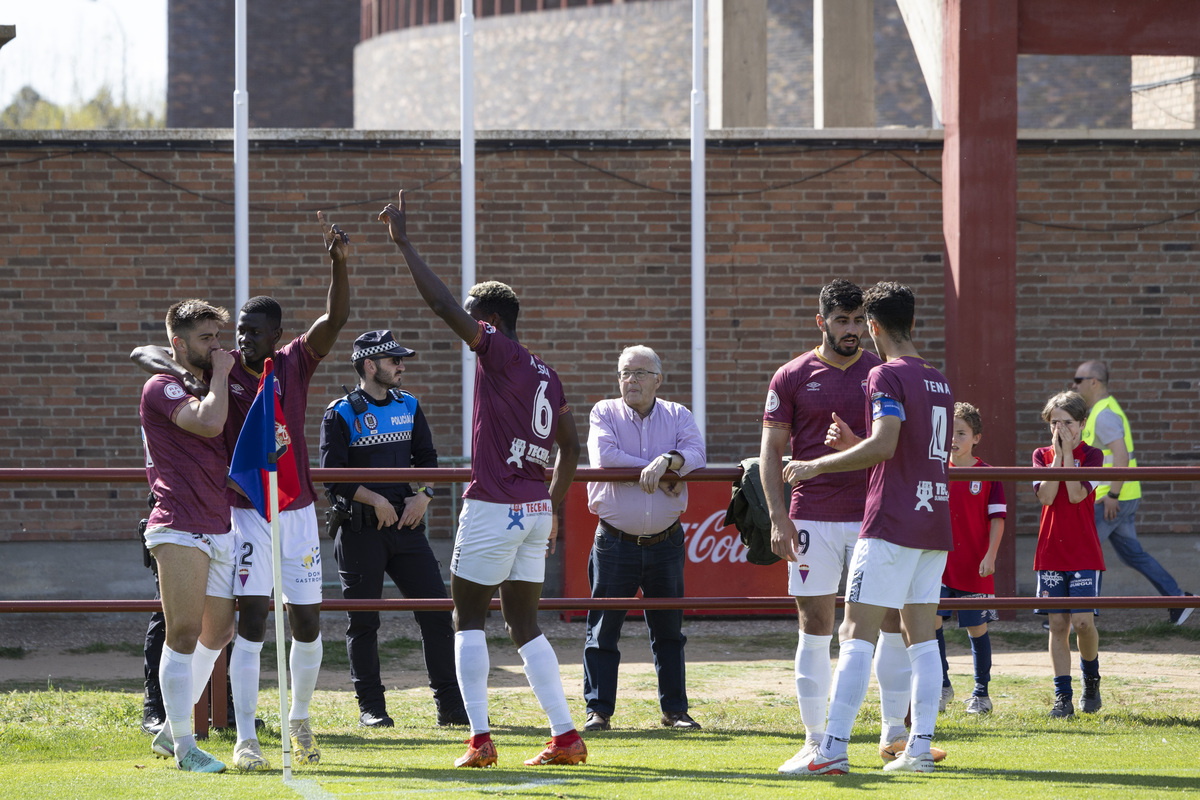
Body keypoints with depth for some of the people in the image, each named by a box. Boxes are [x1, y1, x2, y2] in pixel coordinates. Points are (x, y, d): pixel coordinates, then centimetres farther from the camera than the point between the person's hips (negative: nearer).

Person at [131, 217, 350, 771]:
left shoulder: (296, 363, 0)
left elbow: (335, 318, -13)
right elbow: (141, 353, -5)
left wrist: (339, 264, -31)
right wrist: (183, 372, -26)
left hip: (298, 511, 2)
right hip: (246, 512, -2)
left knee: (306, 622, 7)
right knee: (251, 619, -10)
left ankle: (299, 720, 28)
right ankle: (245, 739, -9)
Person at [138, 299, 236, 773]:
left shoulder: (207, 389, 21)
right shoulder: (162, 388, -5)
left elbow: (230, 446, 33)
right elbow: (209, 422, -23)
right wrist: (220, 373, -9)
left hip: (221, 529, 9)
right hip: (180, 529, -9)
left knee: (218, 632, 11)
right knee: (184, 633, -12)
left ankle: (170, 732, 23)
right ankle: (183, 746, -10)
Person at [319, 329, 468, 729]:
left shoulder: (409, 406, 12)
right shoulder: (341, 414, -5)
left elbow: (427, 458, 17)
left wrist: (423, 496, -1)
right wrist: (375, 500, -15)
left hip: (406, 523, 4)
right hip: (361, 529, -4)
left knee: (437, 609, -2)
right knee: (363, 620, 1)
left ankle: (450, 705, 3)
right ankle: (370, 707, 10)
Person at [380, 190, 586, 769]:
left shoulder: (499, 352, -8)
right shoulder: (545, 374, 14)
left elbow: (444, 306, -15)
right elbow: (571, 447, 20)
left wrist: (404, 244, -9)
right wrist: (553, 506, 26)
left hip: (493, 508, -8)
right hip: (535, 511, 8)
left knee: (468, 619, 1)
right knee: (523, 624, 11)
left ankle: (480, 738, -5)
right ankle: (565, 736, 5)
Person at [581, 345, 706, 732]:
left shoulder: (677, 416, 6)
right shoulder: (605, 413, 1)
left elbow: (695, 453, -12)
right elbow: (604, 456, -17)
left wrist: (667, 461, -33)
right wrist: (660, 477, -17)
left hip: (665, 542, 2)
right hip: (616, 543, -2)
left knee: (668, 629, 10)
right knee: (603, 628, -4)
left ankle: (674, 708, 19)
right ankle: (599, 710, 2)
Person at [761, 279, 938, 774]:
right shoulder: (792, 378, 3)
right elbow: (771, 453, 2)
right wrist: (778, 517, -6)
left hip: (874, 514, 2)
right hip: (813, 519, -2)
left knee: (896, 622, -2)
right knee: (815, 627, 0)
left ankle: (894, 736, 9)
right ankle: (815, 741, 5)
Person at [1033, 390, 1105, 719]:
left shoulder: (1092, 455, 0)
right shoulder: (1042, 455, 8)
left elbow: (1076, 495, -16)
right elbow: (1046, 496, -9)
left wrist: (1068, 452, -13)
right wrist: (1057, 454, -10)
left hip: (1084, 553, -3)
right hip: (1050, 553, 3)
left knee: (1083, 621, -12)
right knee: (1058, 624, 0)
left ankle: (1091, 678, 15)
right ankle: (1063, 697, 4)